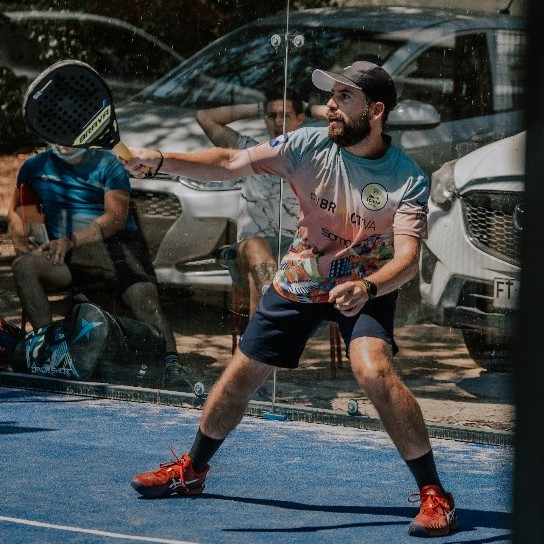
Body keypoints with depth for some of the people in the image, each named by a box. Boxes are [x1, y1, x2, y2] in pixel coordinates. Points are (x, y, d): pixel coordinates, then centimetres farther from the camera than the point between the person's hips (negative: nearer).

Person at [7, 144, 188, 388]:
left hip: (116, 243, -3)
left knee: (145, 301, -28)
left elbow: (117, 217, -5)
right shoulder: (35, 166, 17)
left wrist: (71, 240, -15)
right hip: (67, 254, 3)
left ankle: (171, 363, -38)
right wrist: (20, 241, 5)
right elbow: (15, 211, 28)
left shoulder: (107, 164, 6)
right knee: (23, 266, -27)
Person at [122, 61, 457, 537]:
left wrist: (367, 288, -51)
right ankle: (192, 471, 36)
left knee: (375, 372, -29)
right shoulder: (310, 147, -16)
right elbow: (230, 164, -17)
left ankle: (434, 494, -18)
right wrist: (164, 160, -31)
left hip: (366, 287, -4)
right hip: (299, 282, 4)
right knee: (240, 376, 9)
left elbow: (407, 259, -31)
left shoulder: (408, 180, -23)